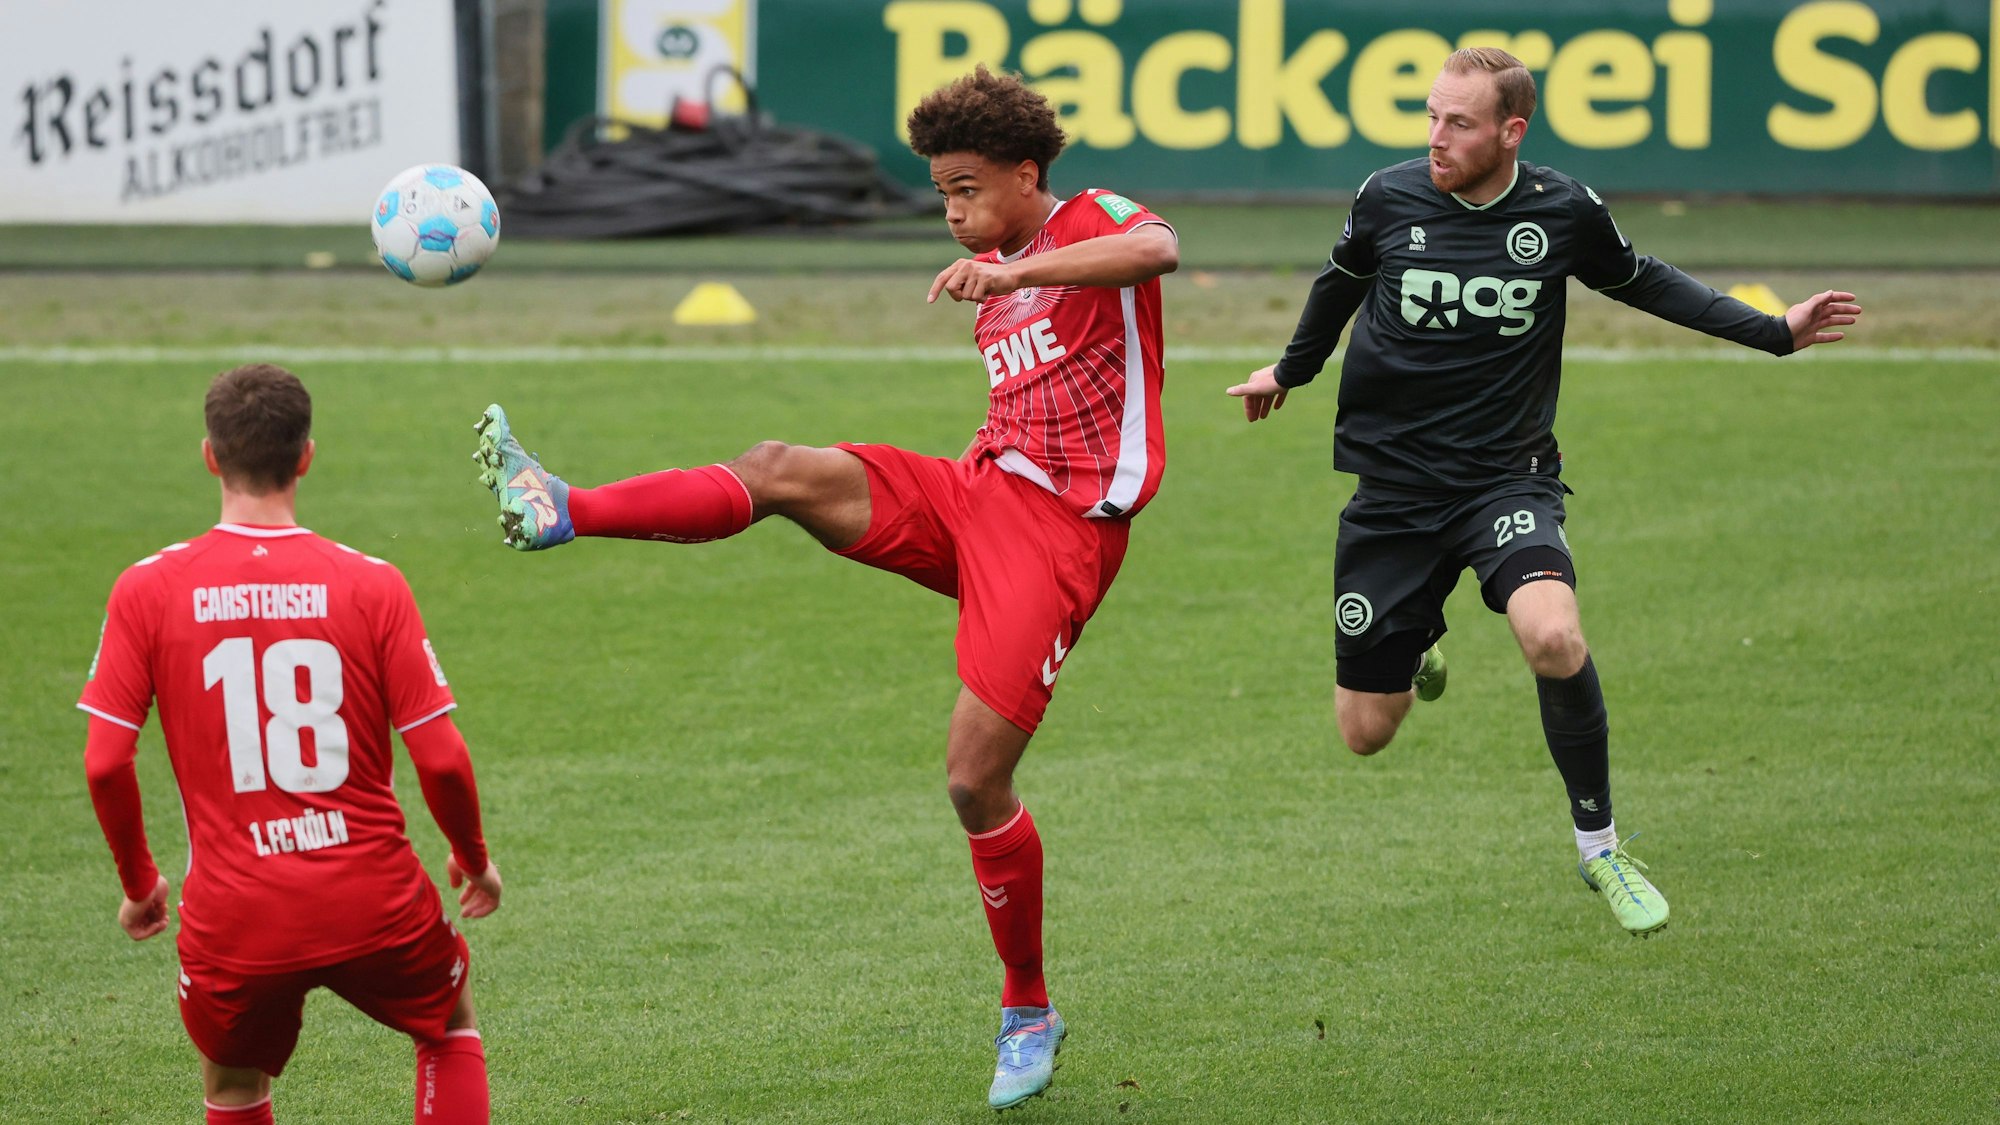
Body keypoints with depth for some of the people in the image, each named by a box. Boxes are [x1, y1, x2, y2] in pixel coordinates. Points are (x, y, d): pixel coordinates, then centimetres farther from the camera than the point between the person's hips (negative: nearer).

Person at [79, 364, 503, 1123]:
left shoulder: (147, 589, -5)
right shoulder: (371, 584, -5)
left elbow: (105, 762, -6)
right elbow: (440, 757, -6)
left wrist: (138, 882, 11)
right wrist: (473, 859, 13)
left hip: (233, 918, 0)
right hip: (374, 903, 0)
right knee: (452, 1026, 28)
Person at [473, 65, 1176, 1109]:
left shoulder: (1093, 222, -4)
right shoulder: (993, 282, 20)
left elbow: (1159, 248, -29)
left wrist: (1012, 272, -39)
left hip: (1061, 531, -7)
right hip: (978, 491, 7)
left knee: (975, 778, -10)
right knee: (783, 472, -17)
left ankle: (1028, 1011, 7)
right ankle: (562, 512, -26)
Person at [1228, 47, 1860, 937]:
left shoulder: (1563, 212, -7)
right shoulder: (1388, 199, -6)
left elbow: (1639, 282, 14)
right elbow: (1342, 280, 17)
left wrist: (1774, 331, 8)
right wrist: (1291, 370, 35)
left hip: (1508, 476, -1)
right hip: (1393, 486, 1)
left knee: (1553, 636, -33)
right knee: (1366, 732, 3)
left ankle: (1599, 846, -11)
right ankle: (1415, 643, 43)